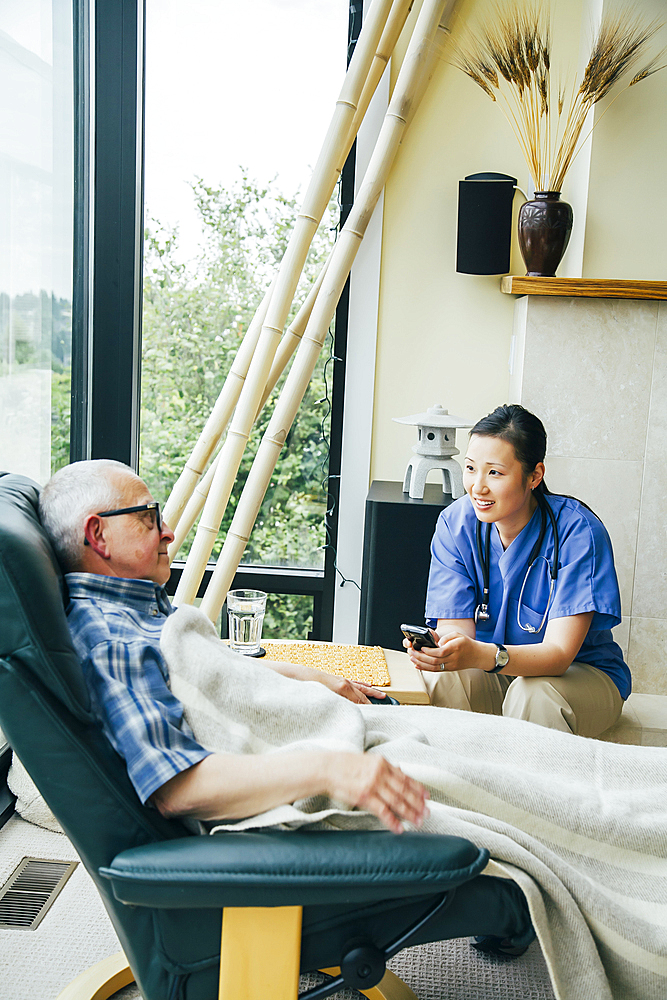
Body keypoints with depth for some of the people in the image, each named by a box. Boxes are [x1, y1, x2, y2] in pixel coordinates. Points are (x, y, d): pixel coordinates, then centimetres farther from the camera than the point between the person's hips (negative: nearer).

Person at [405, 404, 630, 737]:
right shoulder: (456, 523, -10)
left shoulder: (577, 531, -23)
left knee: (530, 694, -35)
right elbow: (455, 624, -14)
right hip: (490, 672, 3)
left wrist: (481, 655, -48)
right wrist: (439, 645, -41)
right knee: (438, 677, -28)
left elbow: (559, 653, -28)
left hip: (582, 674, -3)